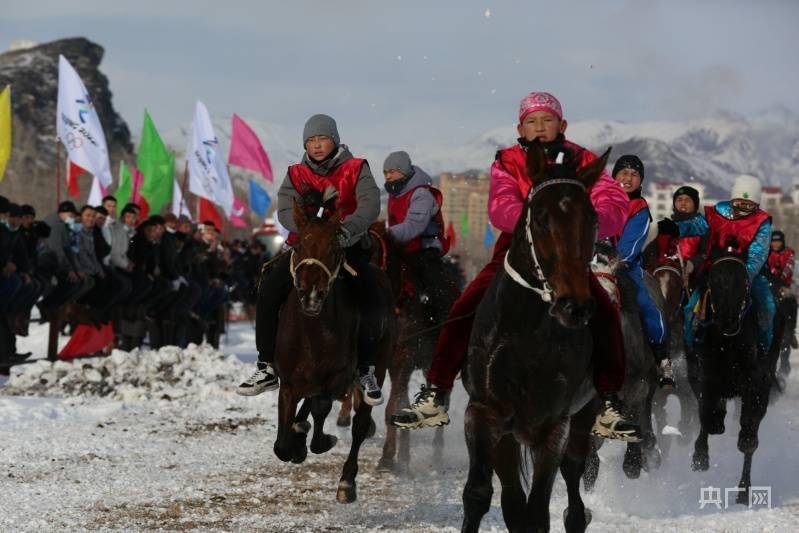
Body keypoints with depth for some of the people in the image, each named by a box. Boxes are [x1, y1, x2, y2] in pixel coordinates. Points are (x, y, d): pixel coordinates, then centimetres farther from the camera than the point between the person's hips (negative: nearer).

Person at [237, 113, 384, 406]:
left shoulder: (356, 169, 2)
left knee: (370, 299, -25)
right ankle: (267, 367, -12)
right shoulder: (296, 174, 9)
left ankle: (366, 371, -6)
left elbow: (370, 204, -15)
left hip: (348, 247, -2)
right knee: (269, 291, -21)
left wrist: (349, 228, -36)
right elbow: (285, 209, -7)